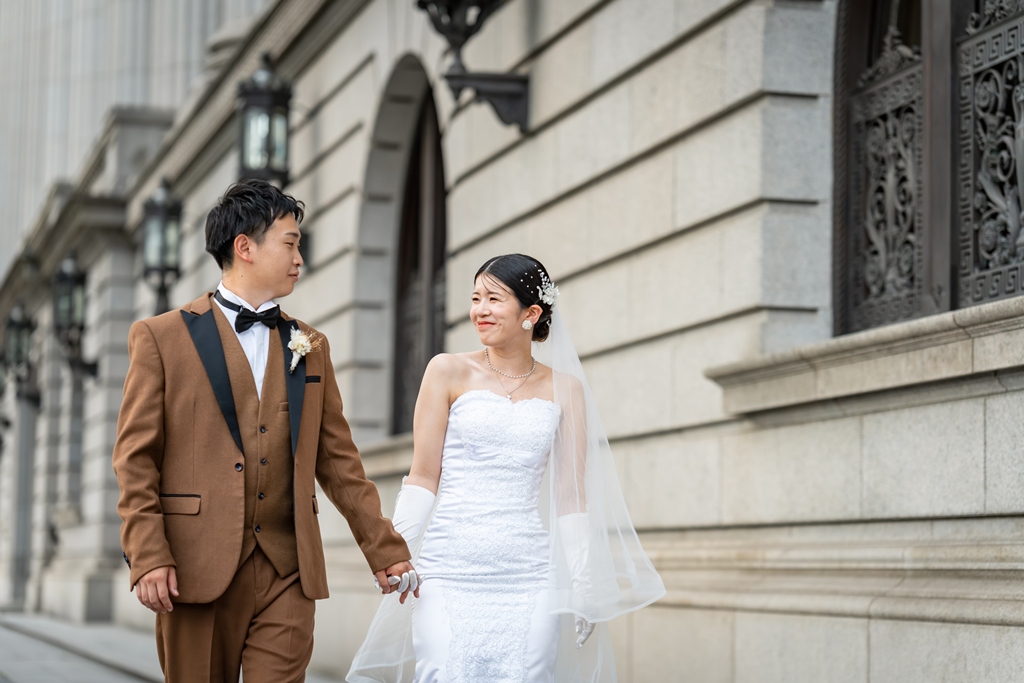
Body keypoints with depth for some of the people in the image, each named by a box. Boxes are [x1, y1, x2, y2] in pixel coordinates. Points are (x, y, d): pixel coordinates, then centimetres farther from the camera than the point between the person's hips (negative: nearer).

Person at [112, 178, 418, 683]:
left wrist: (385, 550, 12)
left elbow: (338, 461, 16)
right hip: (197, 571, -3)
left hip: (287, 575, 3)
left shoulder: (310, 346, 16)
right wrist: (146, 556, -11)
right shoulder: (160, 337, 4)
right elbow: (135, 457, -1)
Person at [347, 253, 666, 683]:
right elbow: (424, 475, 3)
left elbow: (570, 496, 9)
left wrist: (583, 586, 5)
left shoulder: (565, 389, 8)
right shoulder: (449, 372, 4)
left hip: (529, 578, 2)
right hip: (450, 572, -1)